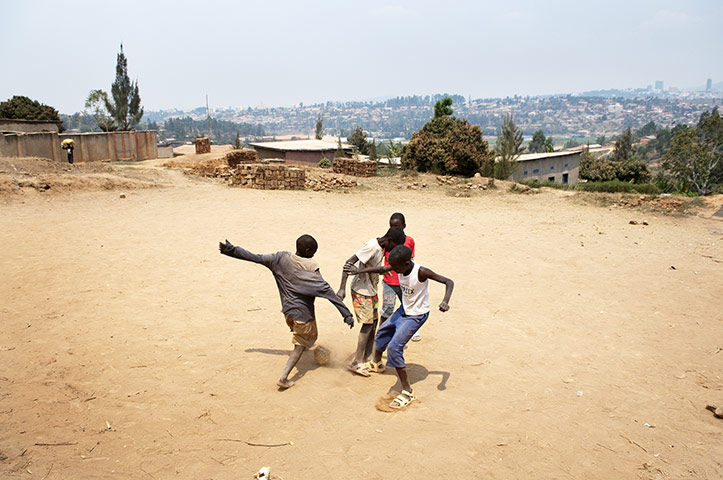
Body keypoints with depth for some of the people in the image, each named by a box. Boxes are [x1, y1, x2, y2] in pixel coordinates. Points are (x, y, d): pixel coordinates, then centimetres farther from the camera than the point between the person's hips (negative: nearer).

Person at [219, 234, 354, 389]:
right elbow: (326, 290, -23)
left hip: (287, 310, 6)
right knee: (300, 345, 9)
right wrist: (347, 314, -23)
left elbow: (256, 258, -2)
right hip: (303, 312, -6)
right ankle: (283, 377, 2)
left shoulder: (281, 258, -6)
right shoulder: (310, 267, -20)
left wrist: (231, 250, 9)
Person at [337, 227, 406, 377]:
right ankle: (356, 363, -1)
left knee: (374, 322, 11)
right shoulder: (372, 246, -25)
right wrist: (342, 288, -31)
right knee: (368, 324, -9)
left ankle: (366, 359, 21)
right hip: (361, 291, -9)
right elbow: (349, 263, -27)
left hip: (372, 290, 9)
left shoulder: (381, 247, 2)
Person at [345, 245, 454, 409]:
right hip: (403, 310, 8)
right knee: (383, 331, 26)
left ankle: (408, 392, -9)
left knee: (394, 347, -18)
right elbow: (382, 269, 6)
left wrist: (445, 301, -43)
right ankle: (376, 364, 55)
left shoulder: (421, 272, -30)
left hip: (416, 315, -8)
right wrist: (360, 271, 10)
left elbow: (449, 282, -27)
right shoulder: (401, 266, -12)